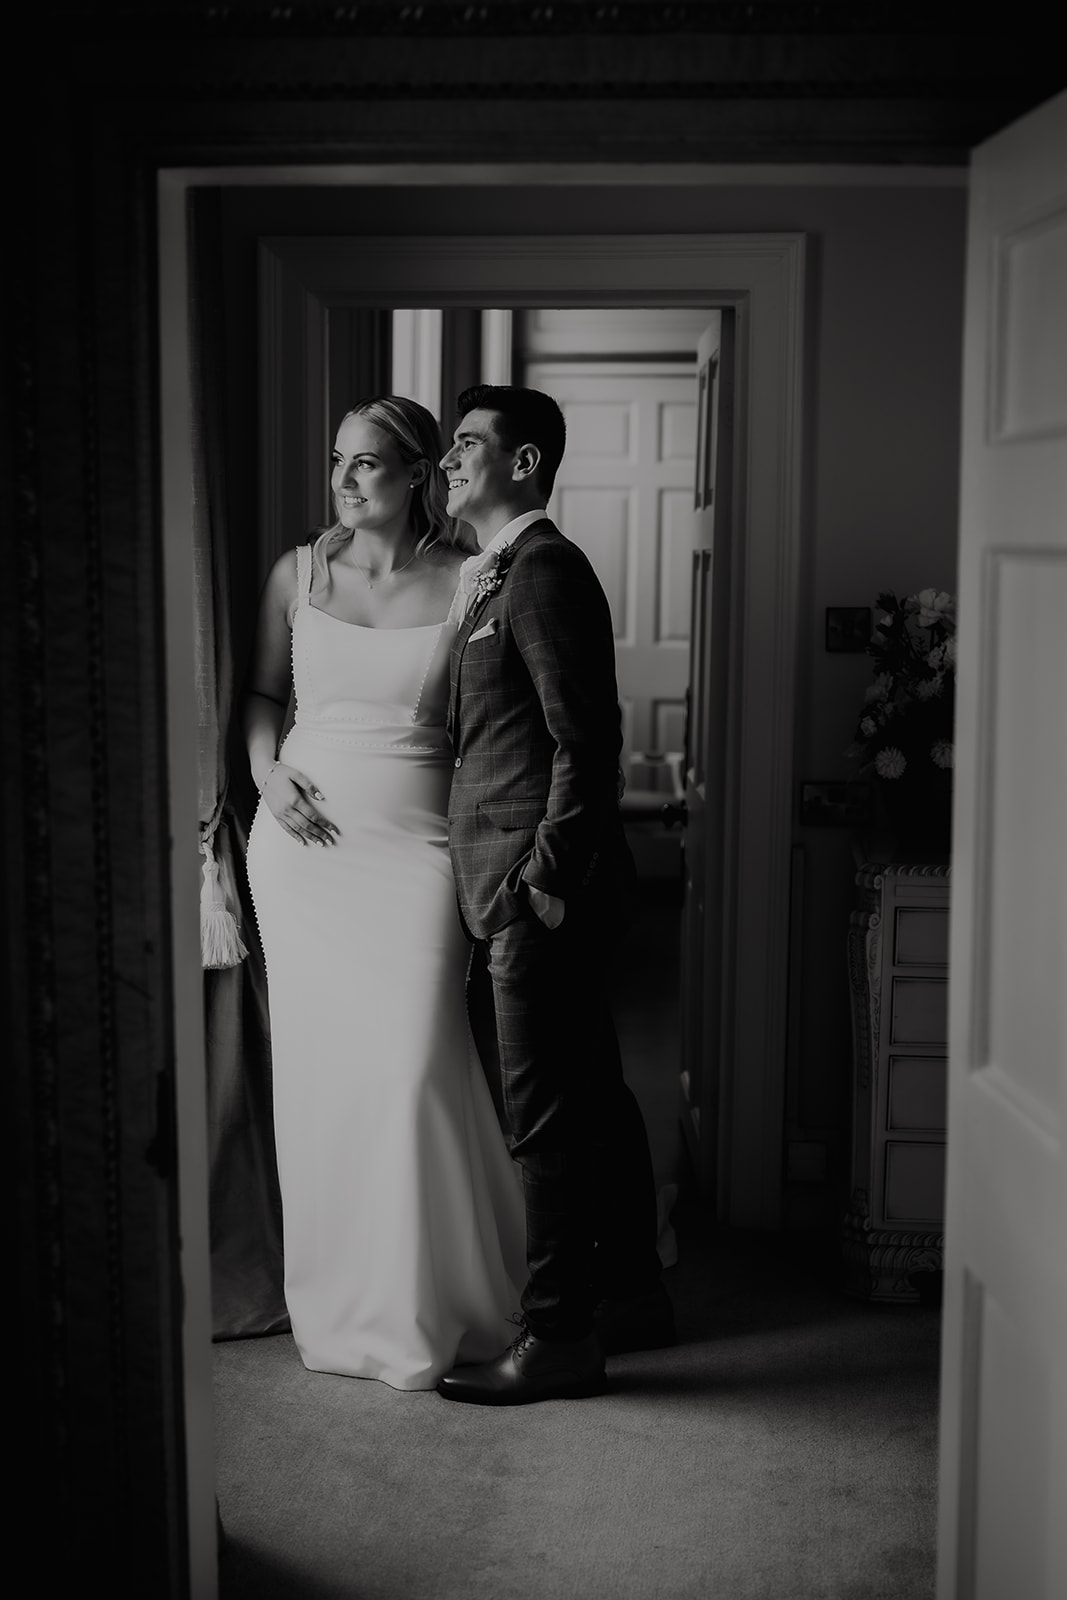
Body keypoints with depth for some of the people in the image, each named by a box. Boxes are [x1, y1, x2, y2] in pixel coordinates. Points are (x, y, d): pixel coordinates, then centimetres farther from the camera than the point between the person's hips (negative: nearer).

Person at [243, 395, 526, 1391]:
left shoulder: (465, 584, -2)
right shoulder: (298, 573, 7)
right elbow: (261, 692, 17)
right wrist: (267, 773, -1)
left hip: (415, 849, -3)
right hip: (304, 842, 3)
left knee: (409, 1067, -10)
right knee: (315, 1065, 6)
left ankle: (424, 1306, 10)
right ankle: (335, 1299, 23)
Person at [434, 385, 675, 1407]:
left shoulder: (543, 570, -13)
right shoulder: (503, 574, 18)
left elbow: (586, 740, -19)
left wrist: (548, 880, -18)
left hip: (541, 891, -10)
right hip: (524, 885, 10)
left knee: (546, 1113, -3)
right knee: (590, 1095, 17)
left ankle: (559, 1339, 6)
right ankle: (630, 1295, 29)